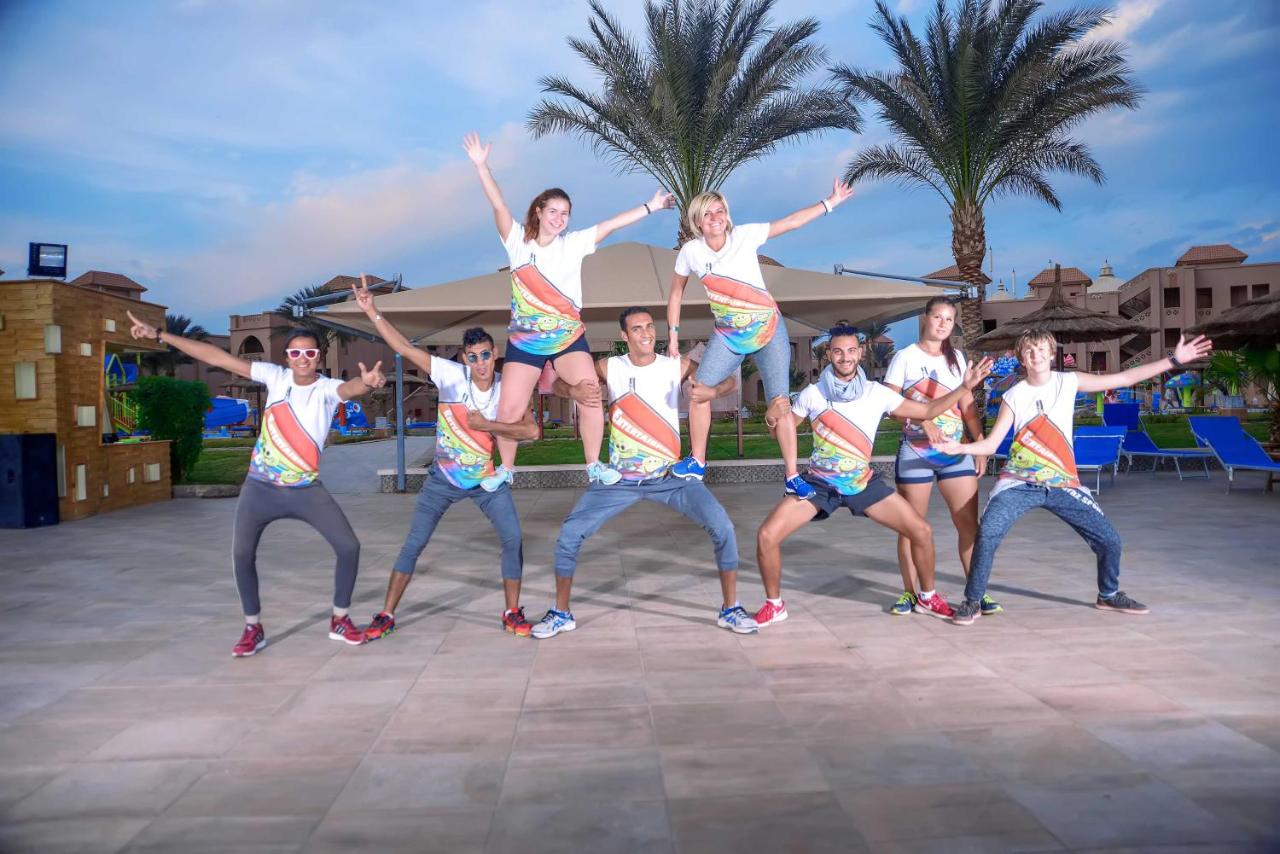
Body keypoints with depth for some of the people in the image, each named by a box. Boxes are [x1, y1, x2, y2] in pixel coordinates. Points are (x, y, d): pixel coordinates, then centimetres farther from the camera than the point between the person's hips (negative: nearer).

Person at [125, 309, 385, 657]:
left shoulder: (327, 388, -12)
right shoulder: (276, 376, -5)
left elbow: (349, 388, -37)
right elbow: (218, 357, -6)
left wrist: (366, 382, -63)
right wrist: (159, 335, -7)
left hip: (306, 489, -1)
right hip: (261, 487, 2)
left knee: (349, 546, -9)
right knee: (241, 554, -6)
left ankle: (339, 620, 10)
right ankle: (253, 628, 13)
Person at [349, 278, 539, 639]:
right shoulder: (452, 375, -16)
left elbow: (531, 430, -23)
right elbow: (405, 347, -19)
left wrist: (486, 426, -26)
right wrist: (371, 310, -23)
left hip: (488, 477, 1)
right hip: (444, 477, -1)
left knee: (512, 538, -9)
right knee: (413, 544, 1)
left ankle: (512, 613, 7)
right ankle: (386, 615, 15)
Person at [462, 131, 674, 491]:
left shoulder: (574, 244, 2)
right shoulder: (518, 242, 0)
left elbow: (611, 224, -4)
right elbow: (499, 206, -10)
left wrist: (649, 207, -7)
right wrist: (481, 165, -19)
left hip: (569, 337, 0)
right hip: (523, 340, 0)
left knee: (590, 401, -15)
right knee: (509, 411, -3)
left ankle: (594, 465, 5)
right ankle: (506, 468, 21)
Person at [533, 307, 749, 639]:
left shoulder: (677, 366, -5)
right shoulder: (609, 368, -4)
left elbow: (730, 379, -1)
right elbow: (558, 382, 0)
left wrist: (713, 391, -25)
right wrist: (573, 391, -25)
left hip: (670, 475, 0)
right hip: (620, 478, 1)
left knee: (722, 527, -15)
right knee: (569, 534, -7)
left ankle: (730, 609, 4)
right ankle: (561, 614, 13)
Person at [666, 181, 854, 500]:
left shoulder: (744, 235, -9)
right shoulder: (690, 251, -4)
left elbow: (791, 222, -8)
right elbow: (676, 293, 8)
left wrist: (831, 201, -12)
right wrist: (673, 336, 6)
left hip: (768, 328, -2)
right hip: (728, 334, 2)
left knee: (780, 404, -8)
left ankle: (793, 479, -1)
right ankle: (697, 462, 13)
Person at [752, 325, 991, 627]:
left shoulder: (878, 393, -3)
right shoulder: (812, 394, -5)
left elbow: (926, 411, 4)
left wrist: (965, 387, -5)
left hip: (863, 482, 2)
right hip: (819, 481, -1)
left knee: (921, 531, -4)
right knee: (767, 536, -17)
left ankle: (927, 598, 22)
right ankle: (774, 605, 6)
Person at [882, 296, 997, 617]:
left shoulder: (957, 358, 12)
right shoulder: (905, 356, 0)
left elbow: (968, 407, 14)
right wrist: (924, 420, -20)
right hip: (916, 451, -3)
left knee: (969, 522, -3)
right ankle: (910, 592, 11)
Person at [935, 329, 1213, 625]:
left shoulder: (1068, 382, 2)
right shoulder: (1014, 396, -1)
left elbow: (1124, 378, 3)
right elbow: (991, 443, -3)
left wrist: (1174, 360, 0)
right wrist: (961, 447, -22)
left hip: (1063, 484, 2)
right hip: (1019, 481, -2)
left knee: (1109, 539, 3)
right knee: (987, 533, -25)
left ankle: (1109, 595, 33)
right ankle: (972, 602, -10)